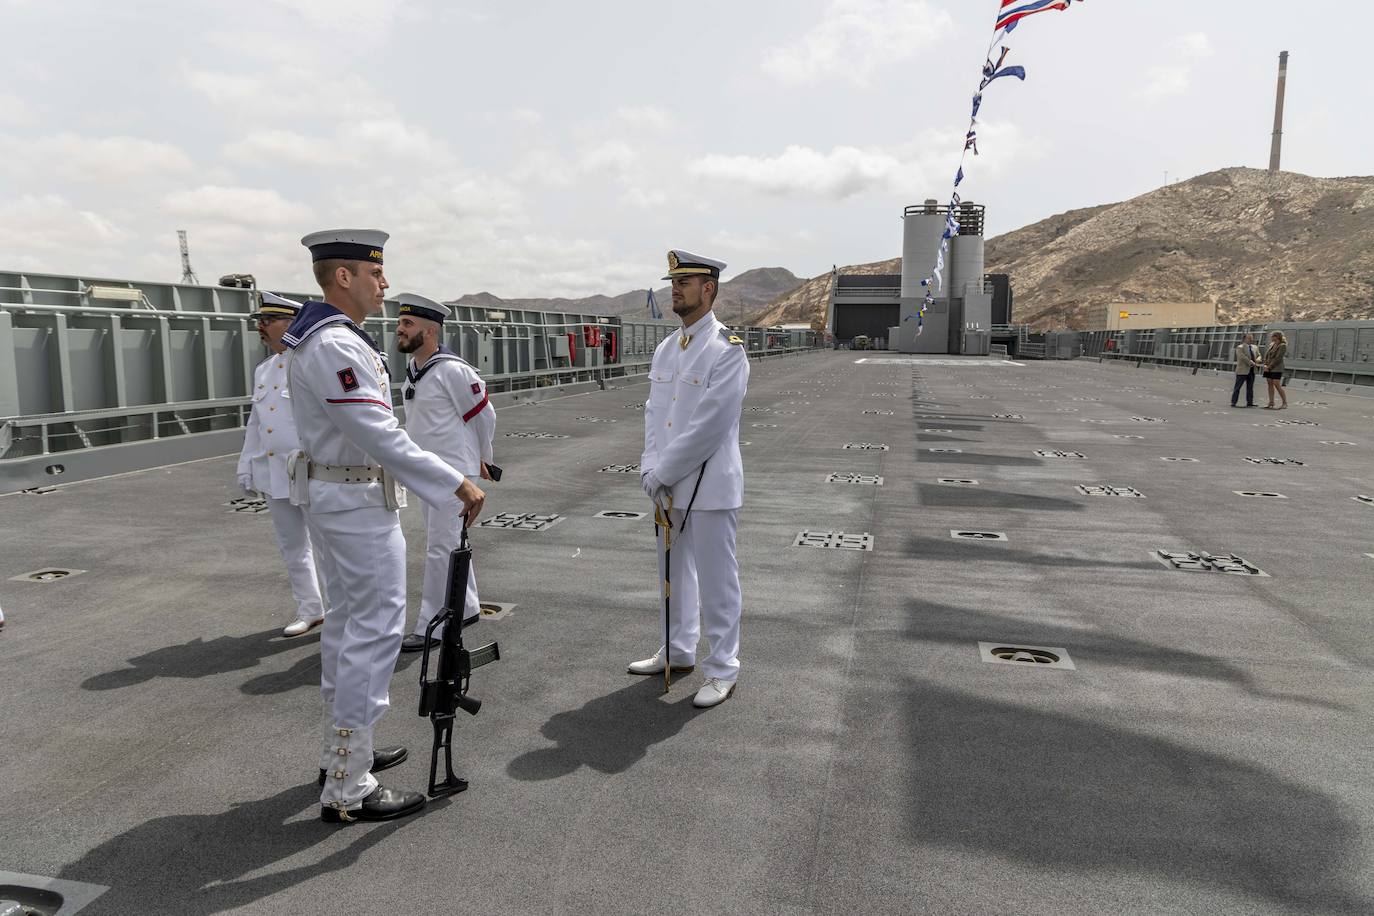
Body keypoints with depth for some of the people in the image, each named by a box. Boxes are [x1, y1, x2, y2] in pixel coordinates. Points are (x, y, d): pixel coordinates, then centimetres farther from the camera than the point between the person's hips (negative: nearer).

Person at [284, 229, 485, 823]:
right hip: (359, 503, -11)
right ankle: (347, 790, 2)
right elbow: (382, 439, -29)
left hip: (335, 494, 11)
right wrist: (457, 484, -27)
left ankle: (341, 752, 31)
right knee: (375, 633, -6)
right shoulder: (337, 346, -23)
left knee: (348, 622, 18)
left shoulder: (317, 336, 10)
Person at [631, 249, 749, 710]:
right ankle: (678, 651, 37)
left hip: (709, 486, -7)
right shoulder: (665, 349, 10)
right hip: (668, 486, 8)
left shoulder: (727, 350, -14)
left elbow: (709, 426, -19)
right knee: (674, 573, 19)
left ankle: (723, 670, 17)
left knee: (716, 579, 3)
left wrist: (662, 473, -16)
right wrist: (651, 471, -6)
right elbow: (653, 413, 8)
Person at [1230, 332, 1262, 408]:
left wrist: (1257, 360, -6)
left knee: (1250, 388, 9)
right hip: (1242, 371, -7)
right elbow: (1243, 358, -17)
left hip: (1251, 371, 7)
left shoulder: (1255, 348, 15)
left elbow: (1258, 355, 18)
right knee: (1237, 387, -4)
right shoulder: (1240, 347, -7)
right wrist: (1252, 363, -19)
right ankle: (1233, 403, -3)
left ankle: (1249, 403, 14)